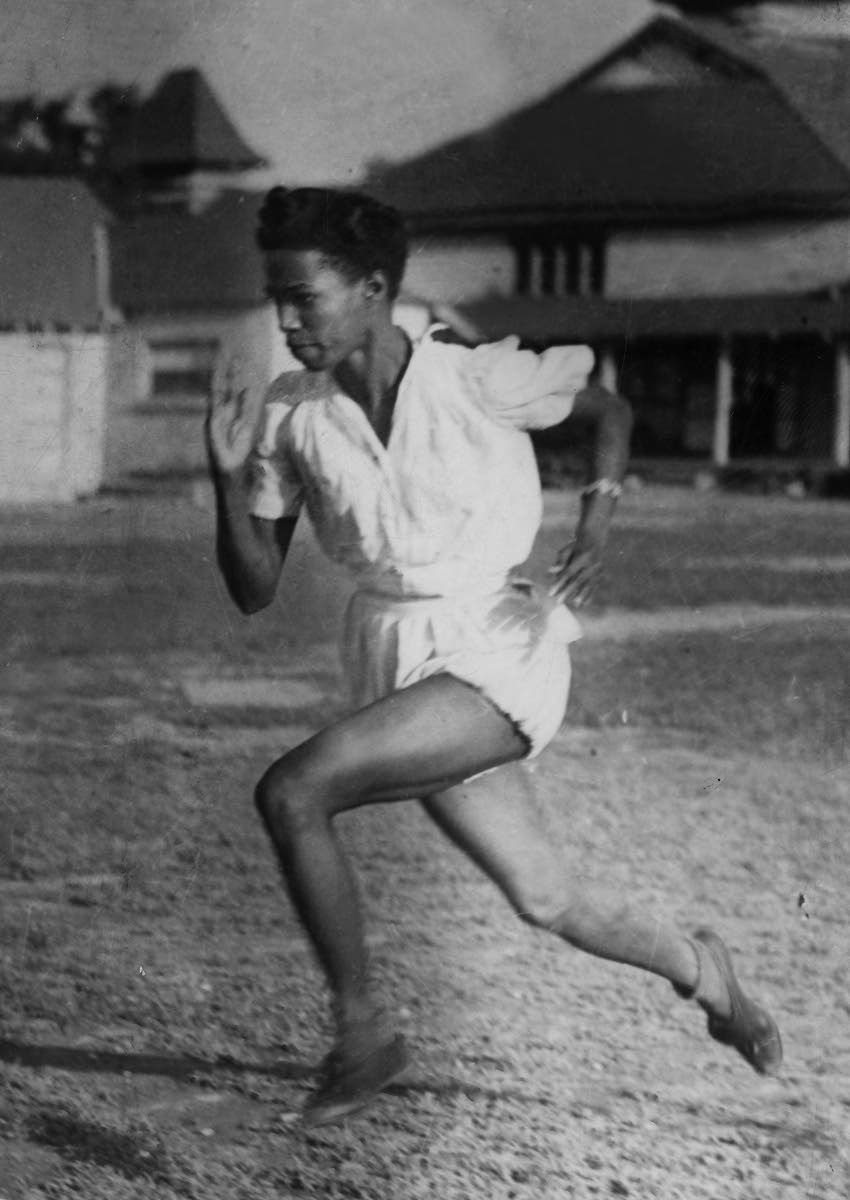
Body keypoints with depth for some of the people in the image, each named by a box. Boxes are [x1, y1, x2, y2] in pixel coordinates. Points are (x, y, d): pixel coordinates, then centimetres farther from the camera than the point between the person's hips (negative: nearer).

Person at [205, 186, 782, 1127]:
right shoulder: (286, 417, -2)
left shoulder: (478, 383, -12)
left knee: (290, 792, -24)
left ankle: (361, 1032, -7)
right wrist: (230, 478, -14)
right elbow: (253, 590, 1)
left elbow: (607, 411, 7)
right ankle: (695, 967, 41)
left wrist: (598, 513, -9)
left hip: (498, 656, -5)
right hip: (397, 666, 5)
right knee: (543, 899, 10)